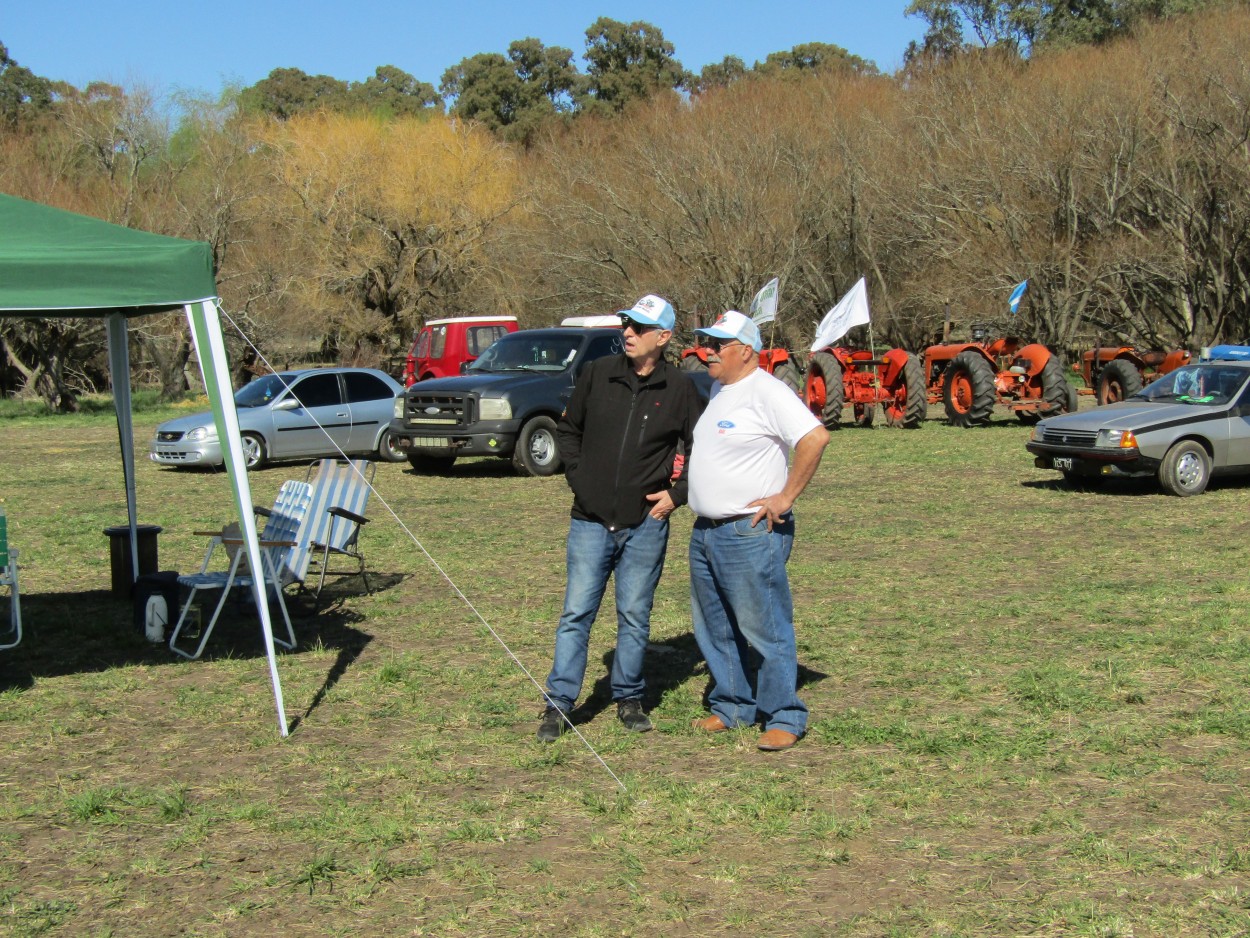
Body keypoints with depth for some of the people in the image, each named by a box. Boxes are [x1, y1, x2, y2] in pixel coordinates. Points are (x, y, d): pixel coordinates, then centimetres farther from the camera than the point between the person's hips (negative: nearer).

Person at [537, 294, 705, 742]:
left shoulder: (680, 390, -2)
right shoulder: (597, 375, 2)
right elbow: (567, 430, 15)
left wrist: (677, 493, -1)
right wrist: (577, 477, 5)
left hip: (645, 524, -1)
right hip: (591, 520, 1)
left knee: (634, 615, 7)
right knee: (576, 613, 1)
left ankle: (629, 698, 21)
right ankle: (558, 703, 6)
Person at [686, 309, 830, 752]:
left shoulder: (766, 392, -14)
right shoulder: (717, 388, 14)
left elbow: (815, 437, -25)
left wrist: (786, 496, -21)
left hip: (751, 533, -10)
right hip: (706, 531, 10)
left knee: (764, 630, -3)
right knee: (715, 629, 16)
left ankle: (785, 719, 6)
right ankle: (732, 707, 29)